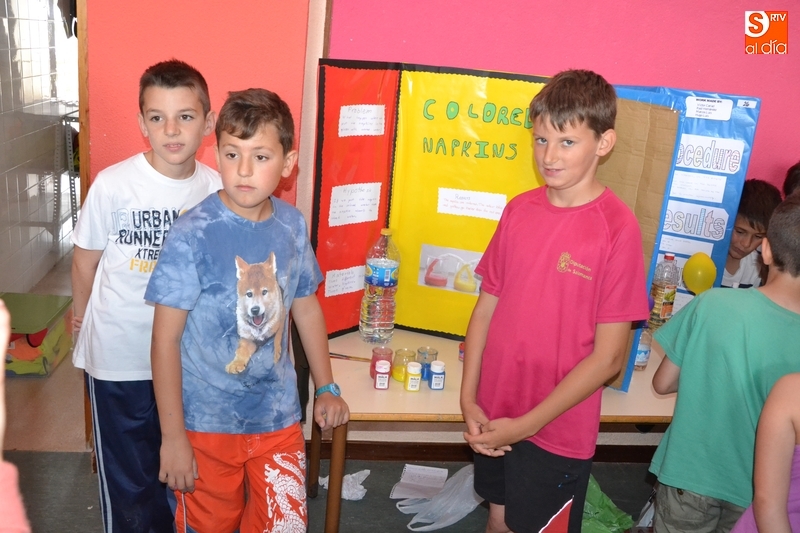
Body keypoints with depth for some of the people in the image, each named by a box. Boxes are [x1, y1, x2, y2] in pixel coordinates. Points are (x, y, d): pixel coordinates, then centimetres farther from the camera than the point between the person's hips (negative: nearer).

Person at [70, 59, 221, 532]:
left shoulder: (217, 189, -9)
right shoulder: (113, 185, -17)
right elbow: (86, 262, -2)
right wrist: (84, 323, 10)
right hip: (120, 359, -2)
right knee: (129, 480, 13)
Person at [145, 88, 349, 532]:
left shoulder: (292, 225, -5)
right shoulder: (192, 235, -18)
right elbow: (165, 339, -15)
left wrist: (327, 388, 14)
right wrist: (173, 437, -13)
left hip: (279, 420, 3)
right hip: (207, 425, -3)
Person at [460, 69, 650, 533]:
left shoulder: (617, 228, -17)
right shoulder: (519, 210, -1)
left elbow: (608, 357, -16)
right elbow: (487, 307, 4)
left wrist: (526, 424, -14)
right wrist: (469, 400, -4)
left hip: (557, 432, -5)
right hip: (494, 419, 5)